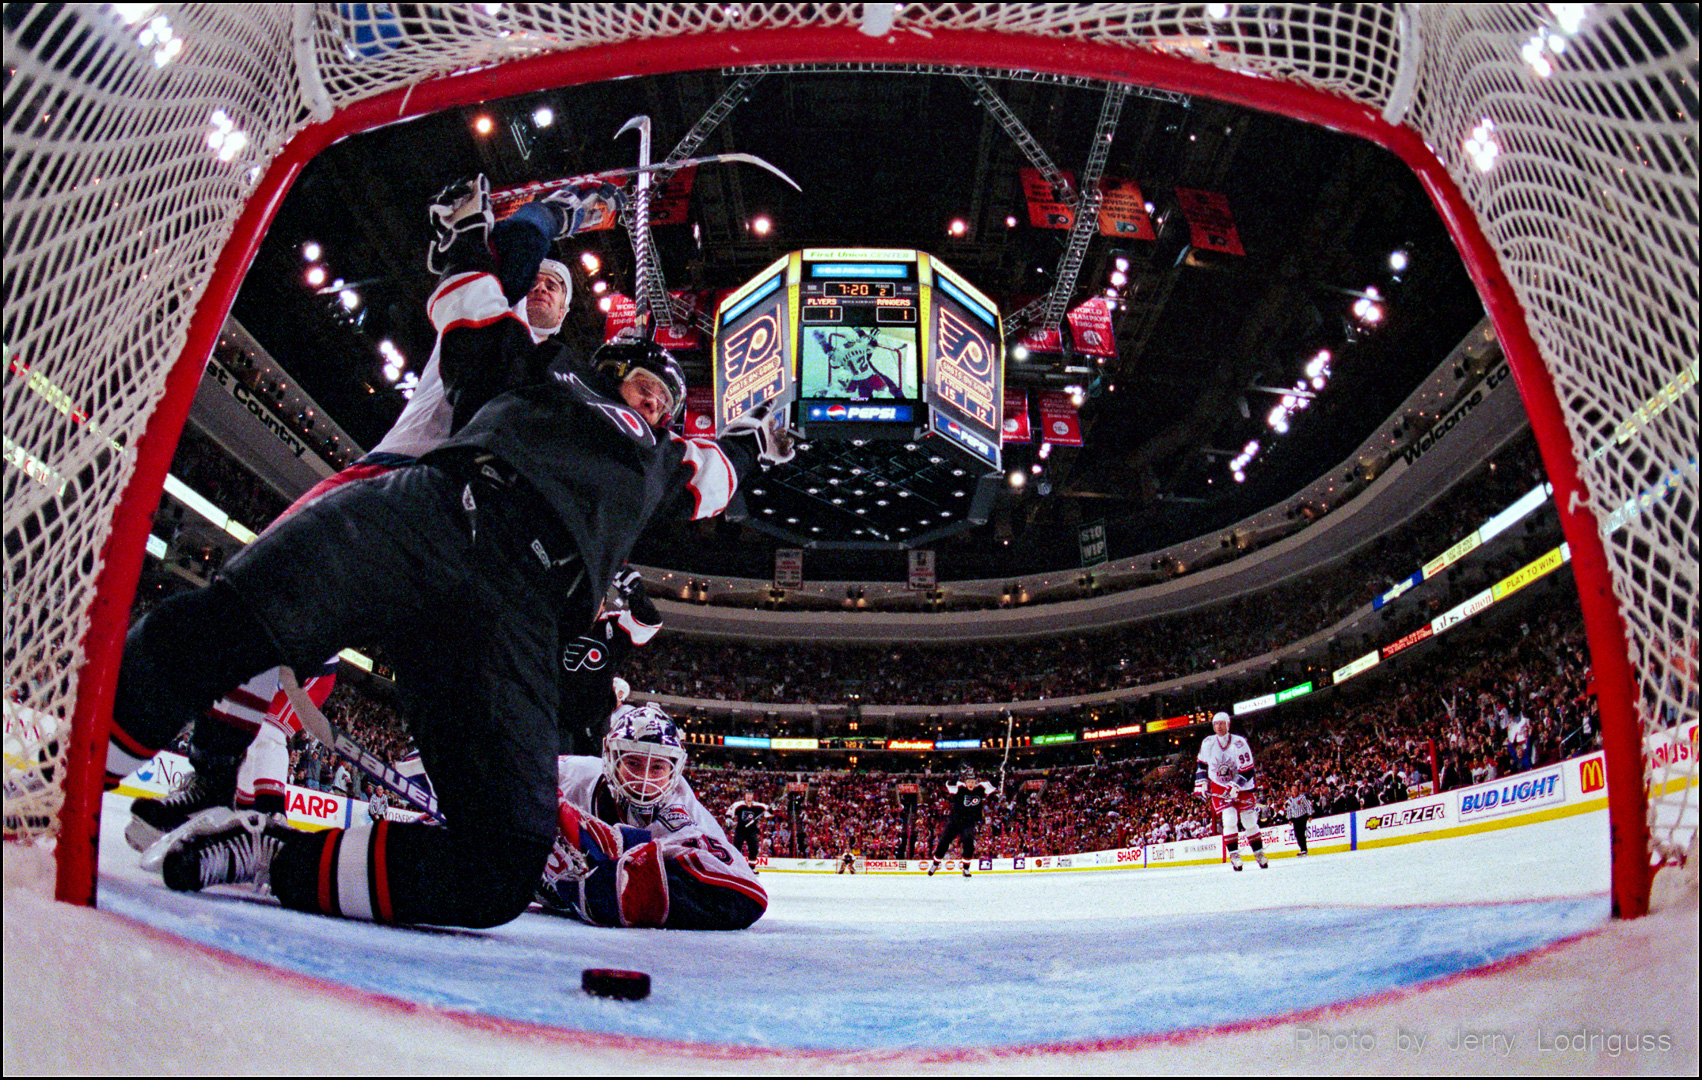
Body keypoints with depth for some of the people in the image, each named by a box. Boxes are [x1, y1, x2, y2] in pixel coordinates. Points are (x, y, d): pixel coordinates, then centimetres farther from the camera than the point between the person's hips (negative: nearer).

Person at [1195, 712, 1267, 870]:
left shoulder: (1239, 743, -16)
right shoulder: (1208, 743, -5)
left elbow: (1247, 770, -18)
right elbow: (1201, 764, 11)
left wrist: (1234, 787, -26)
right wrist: (1201, 783, 2)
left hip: (1241, 786, -1)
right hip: (1219, 787, 1)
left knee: (1249, 820, 3)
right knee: (1229, 818, -17)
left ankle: (1259, 854, 19)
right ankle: (1234, 854, -10)